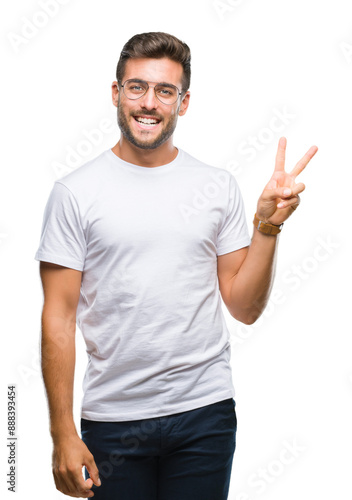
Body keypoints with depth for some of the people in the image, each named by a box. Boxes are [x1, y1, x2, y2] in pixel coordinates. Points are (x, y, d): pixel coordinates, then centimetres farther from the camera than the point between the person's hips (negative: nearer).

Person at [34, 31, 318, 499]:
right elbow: (59, 317, -4)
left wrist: (267, 225, -9)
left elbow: (245, 307, 5)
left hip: (205, 412, 2)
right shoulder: (75, 192, -3)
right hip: (112, 417, -1)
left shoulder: (219, 186, 3)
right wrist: (62, 432, -8)